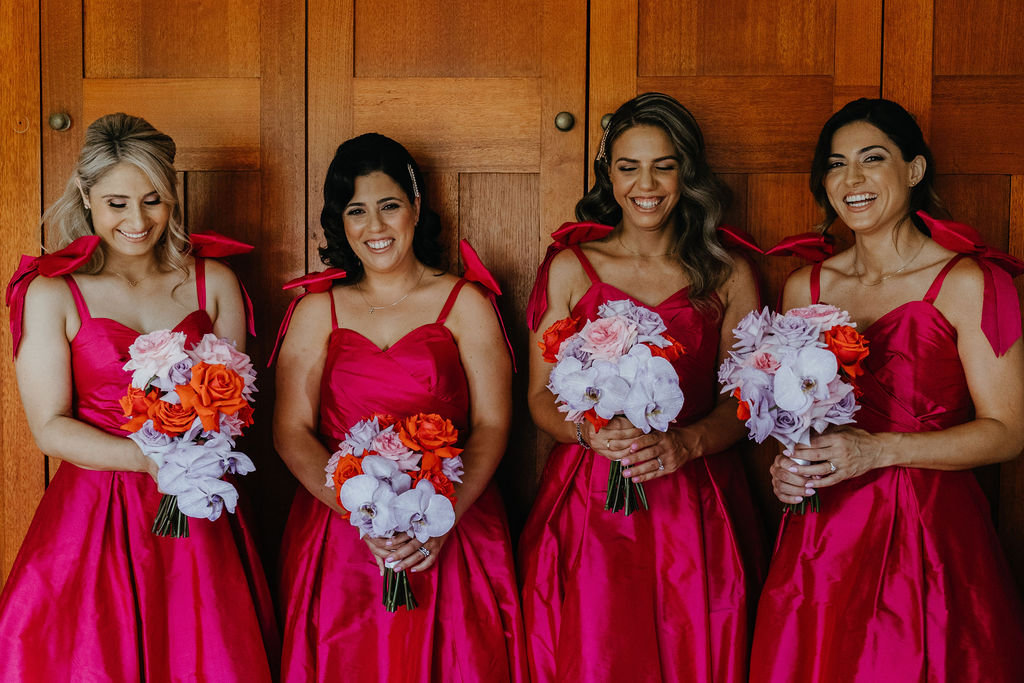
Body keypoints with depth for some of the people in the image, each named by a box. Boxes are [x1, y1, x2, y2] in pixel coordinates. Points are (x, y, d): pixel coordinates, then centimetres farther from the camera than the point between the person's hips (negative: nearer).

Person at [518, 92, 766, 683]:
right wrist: (588, 431, -14)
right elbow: (542, 394, 7)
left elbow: (744, 398, 4)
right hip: (591, 498, 0)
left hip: (696, 502, 0)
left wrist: (686, 443, -15)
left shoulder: (729, 275, 7)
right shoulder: (571, 267, 7)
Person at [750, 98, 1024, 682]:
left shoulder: (968, 284, -7)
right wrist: (786, 464, -1)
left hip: (931, 537, -4)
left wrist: (879, 448, -17)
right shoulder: (804, 288, 9)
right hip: (823, 539, 4)